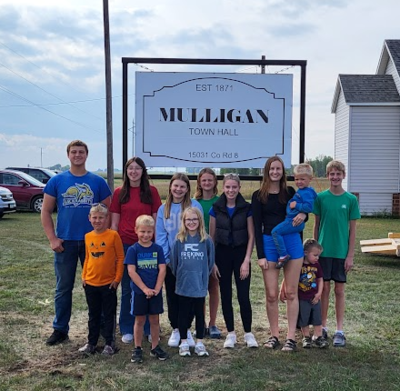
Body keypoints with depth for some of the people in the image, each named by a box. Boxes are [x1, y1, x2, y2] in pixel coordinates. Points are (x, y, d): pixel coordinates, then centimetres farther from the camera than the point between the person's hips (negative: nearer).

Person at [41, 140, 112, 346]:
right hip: (65, 242, 0)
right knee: (63, 287, 8)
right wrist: (52, 238, -5)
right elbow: (46, 211, 3)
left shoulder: (98, 182, 2)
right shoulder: (56, 181, 2)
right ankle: (60, 329, 20)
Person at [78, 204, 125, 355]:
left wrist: (117, 278, -8)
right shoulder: (88, 237, 2)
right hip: (90, 283, 4)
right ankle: (91, 342, 27)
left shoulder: (113, 235, -11)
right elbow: (87, 258, 12)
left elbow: (120, 257, -7)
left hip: (108, 283, -4)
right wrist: (84, 276, 6)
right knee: (93, 315, 16)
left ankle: (109, 344, 19)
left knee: (109, 315, 8)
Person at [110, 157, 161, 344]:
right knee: (127, 288, 9)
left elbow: (157, 219, 4)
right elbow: (114, 222, 5)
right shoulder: (119, 192, 4)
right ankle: (127, 329, 21)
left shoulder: (151, 191, 2)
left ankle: (149, 328, 20)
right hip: (126, 244, 0)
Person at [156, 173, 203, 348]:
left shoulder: (195, 206, -5)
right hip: (170, 261, 2)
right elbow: (160, 236, 2)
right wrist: (165, 258, -7)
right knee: (172, 295, 9)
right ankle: (175, 330, 23)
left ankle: (186, 329, 21)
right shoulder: (163, 209, 4)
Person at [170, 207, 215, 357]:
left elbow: (210, 261, 4)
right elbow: (173, 262, 3)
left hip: (200, 284, 0)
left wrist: (203, 275, 8)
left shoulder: (206, 240, -5)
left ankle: (199, 343, 21)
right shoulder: (179, 240, -5)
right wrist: (179, 276, 10)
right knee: (184, 313, 10)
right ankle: (184, 342, 21)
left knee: (199, 313, 10)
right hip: (183, 285, 0)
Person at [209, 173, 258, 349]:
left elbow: (251, 236, -2)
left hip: (241, 254, -1)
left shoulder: (246, 208, -3)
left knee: (243, 296, -3)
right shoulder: (216, 208, 0)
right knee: (226, 295, 7)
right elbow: (211, 237, 4)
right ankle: (231, 333, 19)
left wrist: (246, 261, -8)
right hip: (222, 254, 2)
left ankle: (248, 333, 13)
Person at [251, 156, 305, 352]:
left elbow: (300, 211, 13)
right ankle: (274, 335, 16)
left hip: (292, 242, 1)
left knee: (291, 292, 3)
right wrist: (260, 255, -6)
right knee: (271, 294, 2)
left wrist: (303, 214, -13)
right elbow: (257, 226, 1)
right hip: (269, 243, -1)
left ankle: (291, 337, 9)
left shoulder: (290, 192, 7)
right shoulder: (258, 196, 3)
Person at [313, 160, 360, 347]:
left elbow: (352, 229, 0)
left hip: (342, 252, 0)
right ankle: (323, 327, 19)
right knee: (324, 288, 7)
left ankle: (339, 330, 15)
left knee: (339, 290, 6)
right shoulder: (320, 197, 0)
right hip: (323, 251, 0)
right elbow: (316, 225, 6)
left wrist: (350, 255, -3)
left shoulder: (351, 199, -2)